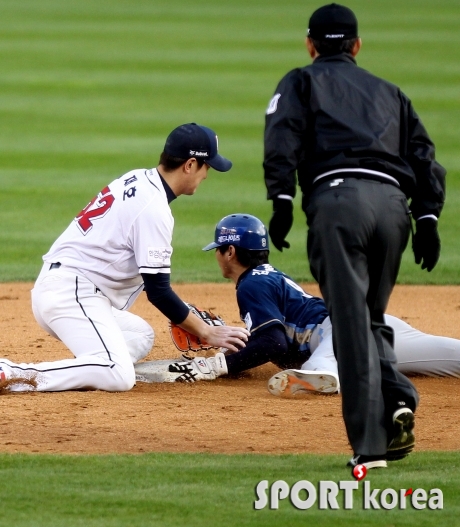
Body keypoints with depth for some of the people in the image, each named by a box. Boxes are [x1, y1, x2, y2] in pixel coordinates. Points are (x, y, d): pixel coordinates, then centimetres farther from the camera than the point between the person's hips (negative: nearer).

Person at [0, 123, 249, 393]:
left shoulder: (137, 179, 14)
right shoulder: (154, 208, -15)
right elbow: (158, 290, -13)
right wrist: (207, 332, -5)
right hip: (72, 292, -10)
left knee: (140, 335, 23)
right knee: (119, 377, -23)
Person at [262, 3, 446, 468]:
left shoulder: (301, 82, 20)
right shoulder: (388, 92, 31)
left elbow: (283, 139, 1)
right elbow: (423, 155, 20)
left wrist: (281, 202, -8)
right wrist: (428, 218, 13)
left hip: (338, 197, -4)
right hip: (393, 202, 4)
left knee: (351, 322, -8)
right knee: (371, 315, 19)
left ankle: (370, 442, -16)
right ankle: (397, 400, -7)